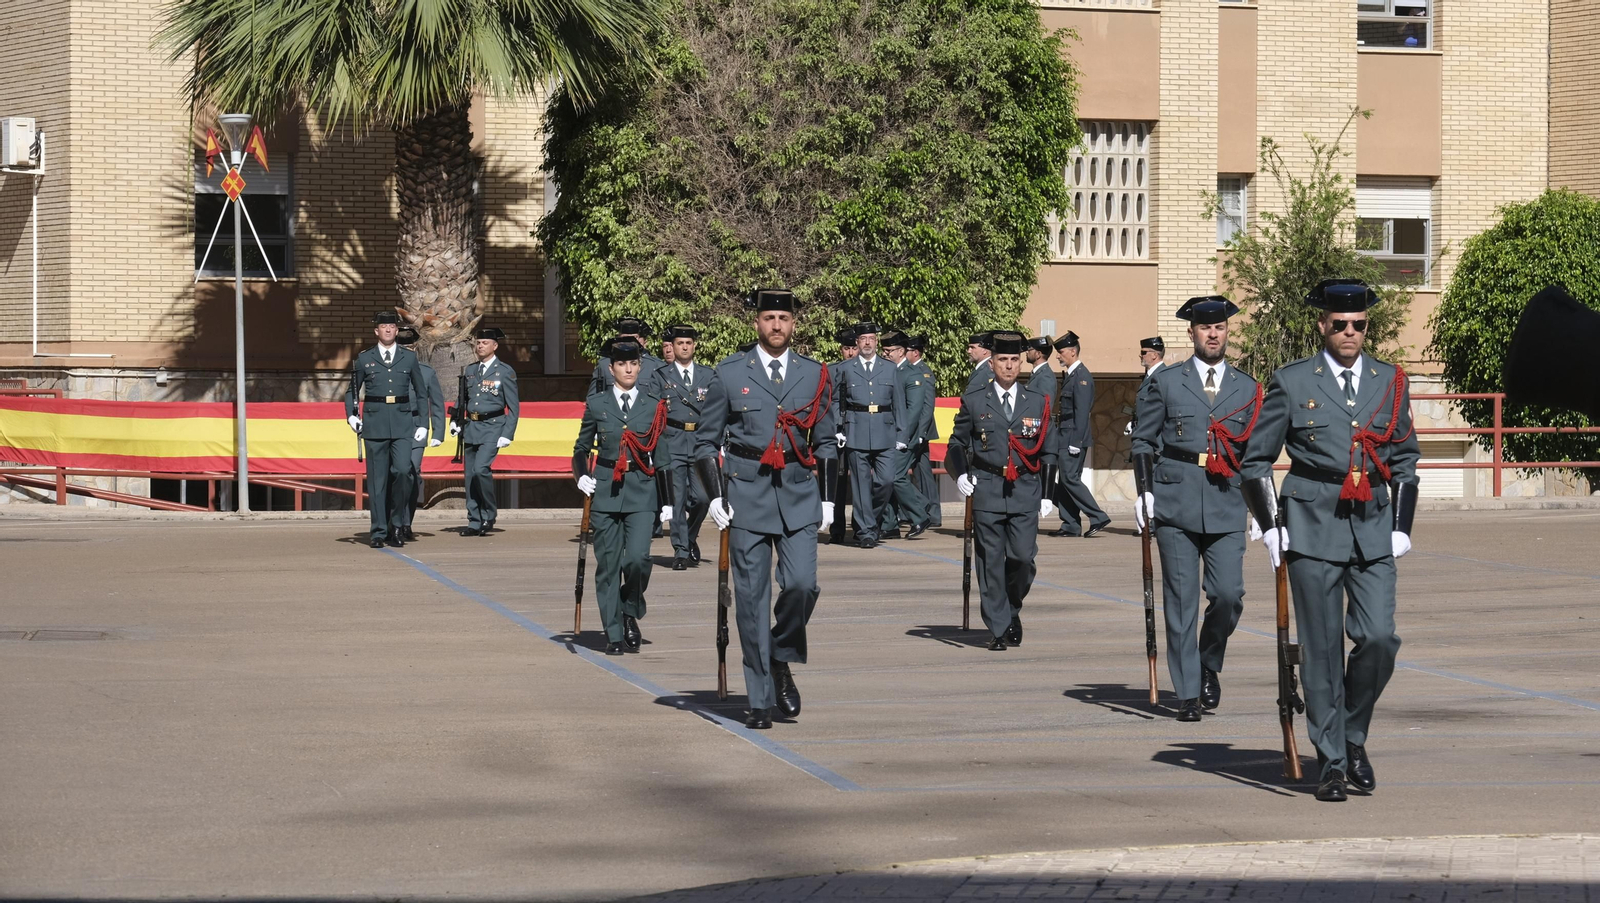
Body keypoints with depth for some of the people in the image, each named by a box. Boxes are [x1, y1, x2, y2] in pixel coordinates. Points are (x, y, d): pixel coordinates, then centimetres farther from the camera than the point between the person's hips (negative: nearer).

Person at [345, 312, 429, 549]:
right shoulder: (364, 359, 8)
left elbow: (421, 393, 16)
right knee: (377, 478, 0)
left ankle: (397, 522, 5)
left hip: (402, 424, 0)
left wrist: (423, 424, 8)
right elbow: (352, 391, 16)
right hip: (374, 424, 0)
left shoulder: (409, 359, 10)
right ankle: (379, 532, 5)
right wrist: (351, 416, -1)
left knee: (402, 471, -15)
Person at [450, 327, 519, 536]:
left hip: (492, 428, -6)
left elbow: (513, 407, -3)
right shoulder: (470, 370, 13)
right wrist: (455, 421, 7)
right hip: (470, 427, 6)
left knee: (481, 469, -21)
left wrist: (507, 435, -10)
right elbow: (462, 399, 22)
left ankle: (489, 513, -4)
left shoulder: (505, 372, -2)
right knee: (469, 474, 4)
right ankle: (475, 522, 11)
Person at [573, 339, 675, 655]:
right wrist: (581, 476, -4)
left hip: (642, 490, -1)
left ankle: (630, 614, 11)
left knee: (638, 557, -15)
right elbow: (582, 448, 15)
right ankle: (614, 634, 10)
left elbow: (663, 455, 8)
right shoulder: (597, 403, 5)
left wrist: (667, 501, 5)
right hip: (605, 489, 1)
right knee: (608, 563, 1)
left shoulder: (654, 404, 5)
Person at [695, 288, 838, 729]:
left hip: (799, 495, 1)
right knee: (752, 597, -1)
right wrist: (716, 496, -2)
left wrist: (827, 498, 9)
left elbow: (827, 442, 16)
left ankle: (781, 660, 13)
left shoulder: (815, 375, 9)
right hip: (746, 495, -1)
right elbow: (705, 442, 8)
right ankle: (760, 700, 7)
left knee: (801, 583, -15)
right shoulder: (730, 375, 4)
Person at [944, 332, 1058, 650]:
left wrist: (1047, 493, 10)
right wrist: (960, 474, -4)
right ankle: (998, 629, 7)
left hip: (1026, 492, 1)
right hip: (987, 491, -1)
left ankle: (1012, 611, 19)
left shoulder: (1038, 403, 11)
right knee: (991, 562, -1)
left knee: (1022, 557, -8)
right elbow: (957, 444, 14)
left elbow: (1048, 451, 15)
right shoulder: (974, 402, 7)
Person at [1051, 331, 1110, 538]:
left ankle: (1098, 518, -8)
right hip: (1066, 437, 10)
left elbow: (1082, 411, -19)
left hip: (1074, 436, -10)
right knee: (1066, 480, 9)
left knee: (1070, 479, -11)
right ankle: (1069, 525, 11)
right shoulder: (1070, 375, 17)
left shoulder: (1081, 376, -13)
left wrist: (1076, 441, -22)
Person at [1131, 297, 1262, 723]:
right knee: (1180, 600, -1)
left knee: (1229, 594, -8)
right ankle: (1188, 692, 6)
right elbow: (1143, 441, 10)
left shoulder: (1247, 388, 13)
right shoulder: (1164, 382, 8)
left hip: (1227, 509, 1)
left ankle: (1209, 666, 18)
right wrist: (1145, 493, -1)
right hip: (1175, 506, -1)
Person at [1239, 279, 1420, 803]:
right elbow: (1256, 460, 6)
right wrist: (1269, 526, -2)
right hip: (1313, 528, -2)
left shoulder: (1390, 382, 10)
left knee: (1379, 638, -9)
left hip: (1374, 529, 2)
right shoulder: (1292, 382, 1)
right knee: (1321, 649, 0)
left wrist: (1402, 526, 9)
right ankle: (1331, 763, 9)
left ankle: (1353, 738, 14)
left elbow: (1405, 460, 18)